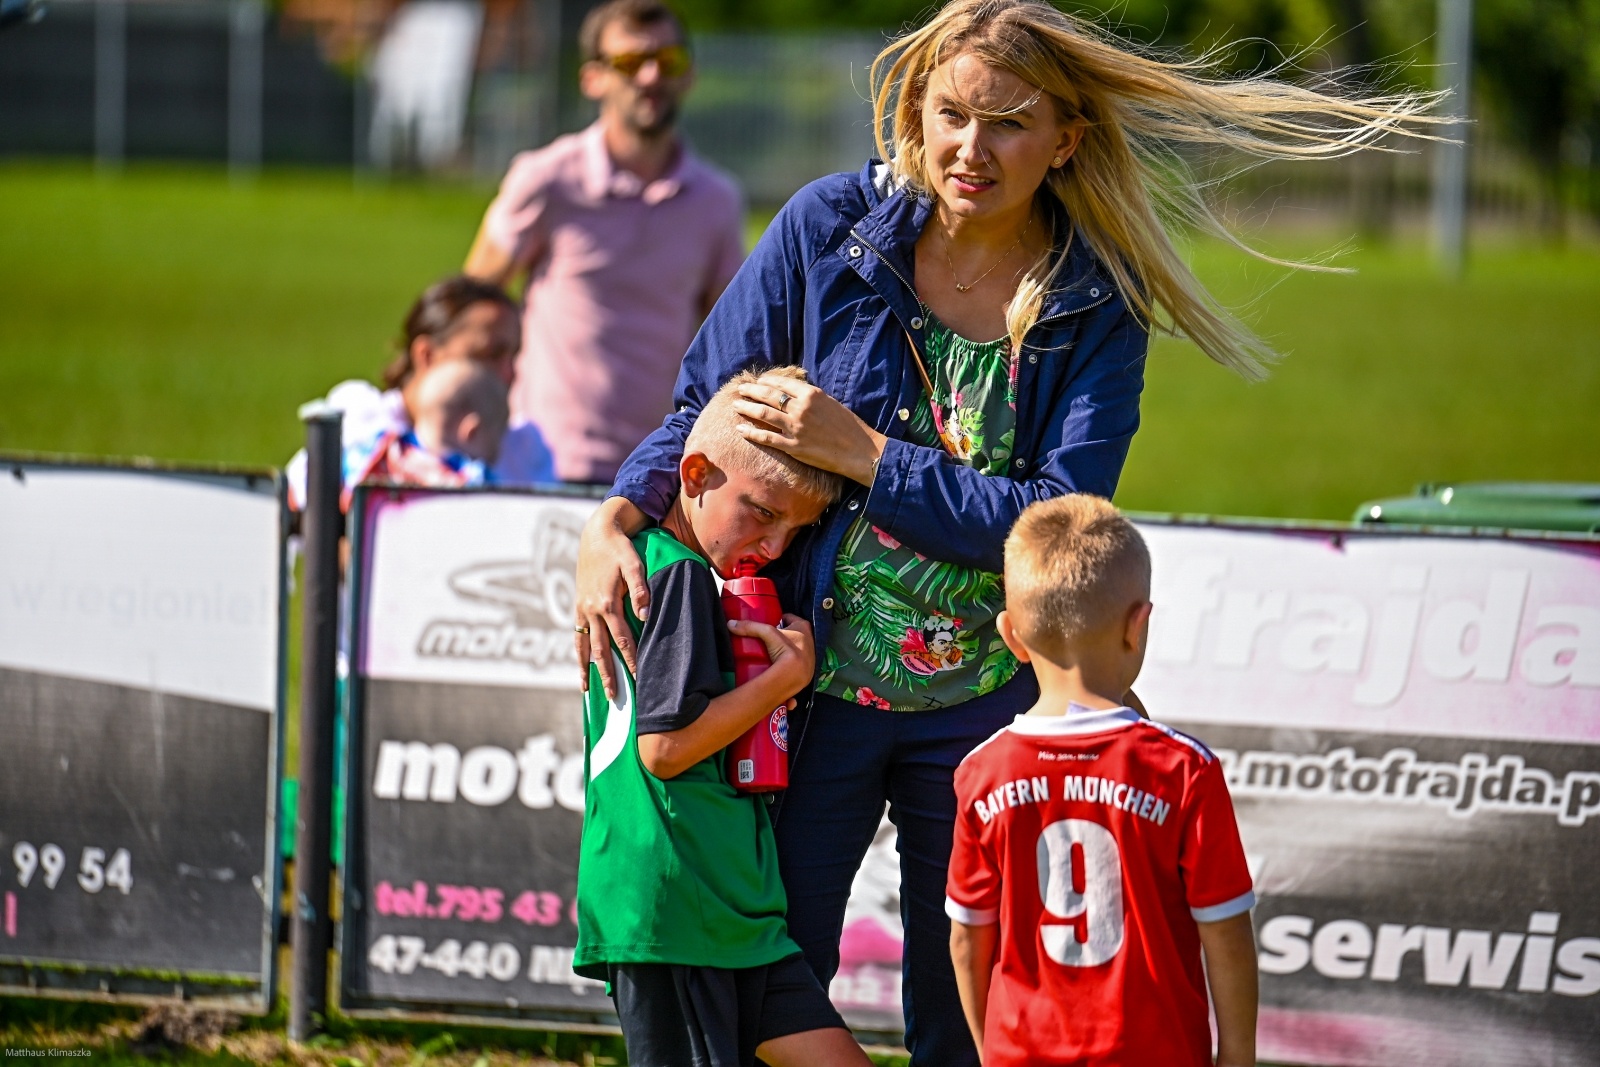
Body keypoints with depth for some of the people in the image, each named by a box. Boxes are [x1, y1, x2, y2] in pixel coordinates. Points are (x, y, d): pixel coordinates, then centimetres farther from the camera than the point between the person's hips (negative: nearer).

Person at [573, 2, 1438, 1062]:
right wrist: (614, 518, -14)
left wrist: (860, 452, -20)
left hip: (985, 708, 0)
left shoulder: (1098, 308, -7)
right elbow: (704, 407, 3)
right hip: (815, 689, 0)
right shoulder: (831, 226, -6)